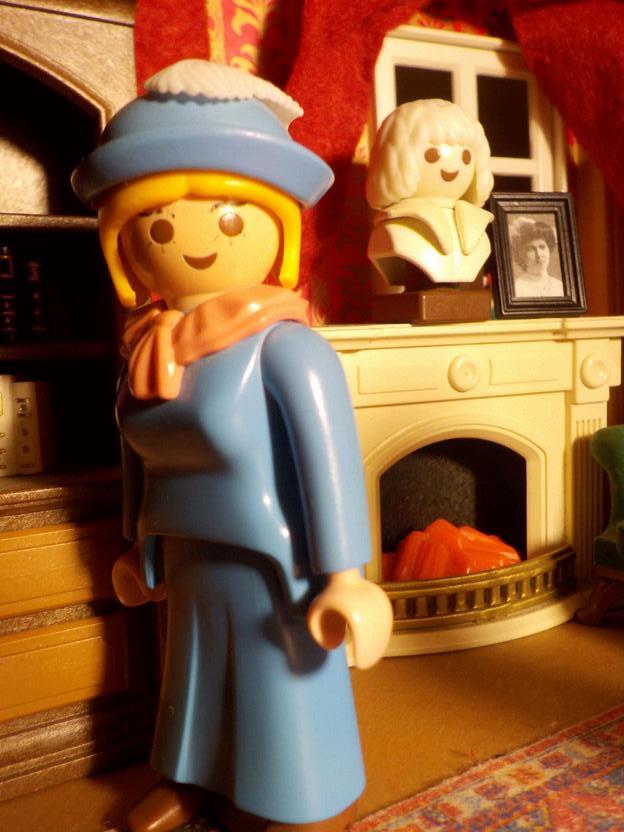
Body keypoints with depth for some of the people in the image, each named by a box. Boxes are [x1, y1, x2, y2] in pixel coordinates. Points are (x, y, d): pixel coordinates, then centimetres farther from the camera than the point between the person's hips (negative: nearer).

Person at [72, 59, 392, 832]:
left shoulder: (284, 348, -23)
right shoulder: (149, 352, -1)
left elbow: (330, 459, -22)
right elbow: (139, 456, 11)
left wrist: (342, 575, -19)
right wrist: (141, 546, 20)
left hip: (275, 567, -7)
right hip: (194, 564, 7)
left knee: (283, 696, 12)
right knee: (201, 673, 26)